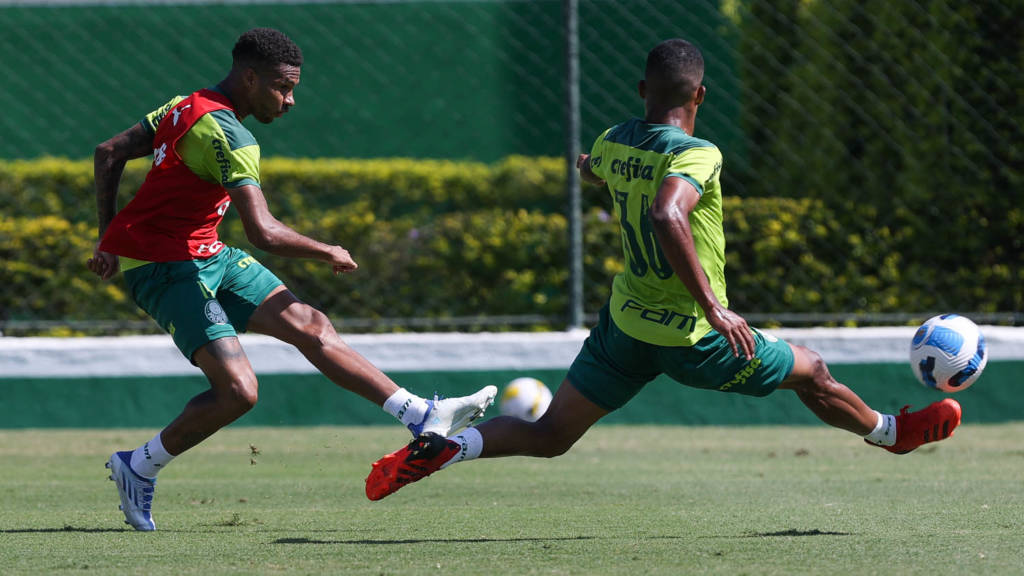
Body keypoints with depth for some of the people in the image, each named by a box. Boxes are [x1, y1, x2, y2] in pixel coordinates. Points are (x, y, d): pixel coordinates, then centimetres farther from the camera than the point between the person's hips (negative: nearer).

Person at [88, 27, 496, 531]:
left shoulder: (187, 107, 9)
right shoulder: (225, 135, -22)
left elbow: (109, 154, 14)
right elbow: (263, 233, -29)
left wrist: (109, 240, 17)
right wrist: (330, 254, -13)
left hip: (207, 258, 10)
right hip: (164, 269, -10)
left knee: (310, 326, 2)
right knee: (237, 389, -19)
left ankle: (424, 418, -1)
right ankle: (137, 468, 2)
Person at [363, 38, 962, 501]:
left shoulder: (612, 145, 0)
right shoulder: (698, 156, -23)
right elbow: (667, 215, -41)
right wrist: (715, 308, -40)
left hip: (625, 320, 6)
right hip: (693, 340, -6)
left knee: (548, 436, 9)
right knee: (811, 371, 18)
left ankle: (440, 448, -12)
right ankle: (893, 433, 40)